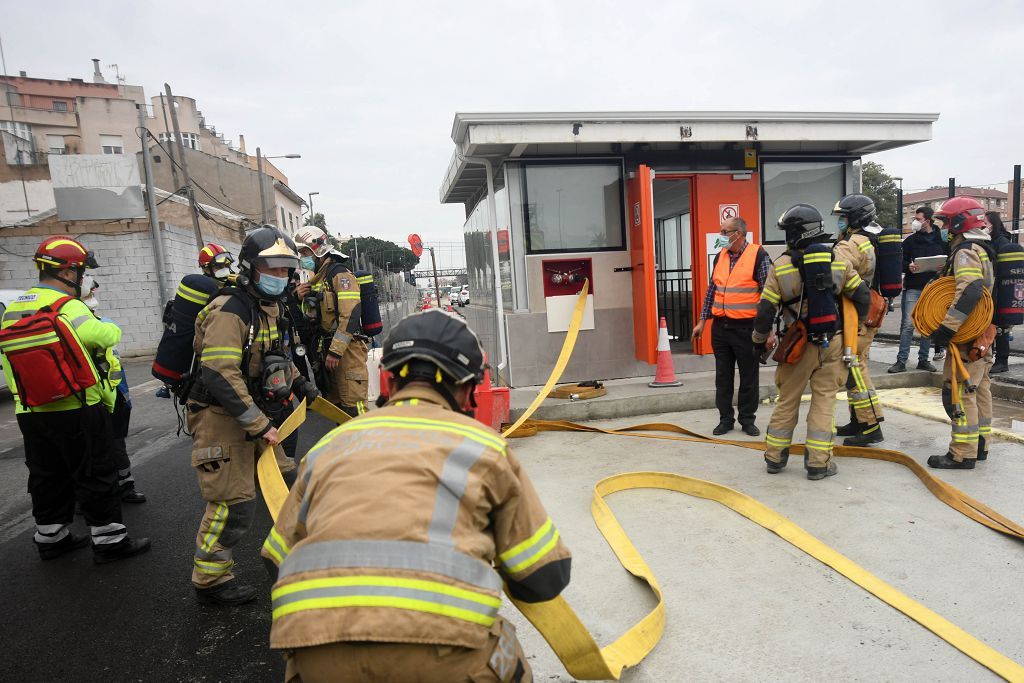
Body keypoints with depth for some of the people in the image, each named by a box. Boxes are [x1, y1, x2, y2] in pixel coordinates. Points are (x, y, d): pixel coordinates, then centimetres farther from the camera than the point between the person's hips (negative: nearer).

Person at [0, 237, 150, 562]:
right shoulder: (67, 307, -18)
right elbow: (102, 336, -31)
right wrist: (113, 328, -10)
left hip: (31, 414, 7)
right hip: (77, 412, -7)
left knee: (47, 477, 19)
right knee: (97, 477, 3)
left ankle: (50, 537, 33)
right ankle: (109, 541, 11)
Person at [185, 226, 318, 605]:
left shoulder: (270, 308, 10)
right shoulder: (230, 311, -21)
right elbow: (220, 376, -28)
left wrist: (297, 381, 15)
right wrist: (258, 425, -26)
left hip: (256, 417, 9)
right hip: (222, 418, -9)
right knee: (234, 502, -5)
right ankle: (210, 580, 14)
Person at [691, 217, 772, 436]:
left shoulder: (758, 255, -7)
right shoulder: (720, 256, 10)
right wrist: (702, 321, 13)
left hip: (746, 327, -5)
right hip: (720, 326, 5)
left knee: (748, 376, 7)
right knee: (723, 376, 10)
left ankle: (747, 419, 20)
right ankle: (725, 419, 21)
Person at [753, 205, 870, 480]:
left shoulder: (781, 266, -8)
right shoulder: (838, 260, -1)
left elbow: (766, 310, -8)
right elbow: (862, 296, 4)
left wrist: (759, 341, 6)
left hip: (799, 344, -1)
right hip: (832, 343, 1)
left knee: (787, 401, 11)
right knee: (824, 401, 8)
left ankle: (775, 457, 20)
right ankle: (818, 463, 8)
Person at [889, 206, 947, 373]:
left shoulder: (942, 241, 7)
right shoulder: (910, 240, 5)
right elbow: (900, 262, 4)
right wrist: (908, 266, -16)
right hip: (913, 288, -2)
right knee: (908, 324, -6)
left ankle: (923, 359, 18)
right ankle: (901, 361, -3)